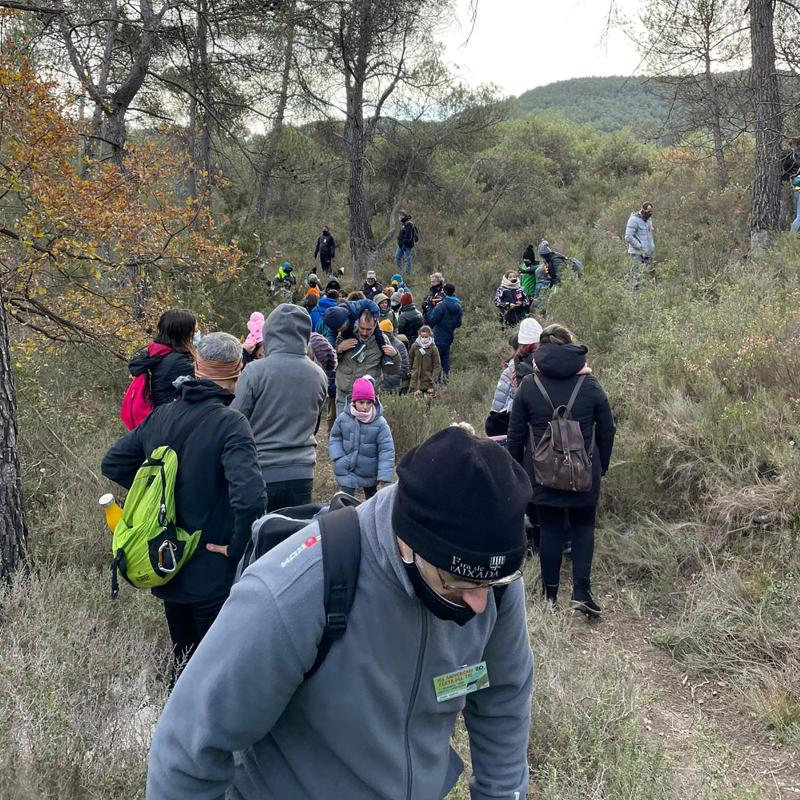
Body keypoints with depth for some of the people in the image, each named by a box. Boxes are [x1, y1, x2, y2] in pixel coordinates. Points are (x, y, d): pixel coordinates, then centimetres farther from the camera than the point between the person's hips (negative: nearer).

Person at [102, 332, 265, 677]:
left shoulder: (160, 416, 0)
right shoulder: (230, 423, -20)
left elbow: (112, 464, 12)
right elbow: (250, 496, -33)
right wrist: (237, 548, -19)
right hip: (213, 574, -6)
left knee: (182, 661, 22)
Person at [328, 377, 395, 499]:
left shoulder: (380, 423, -18)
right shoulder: (343, 418, -12)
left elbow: (386, 451, -18)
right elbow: (334, 438, 3)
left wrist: (384, 478, -21)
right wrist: (338, 458, -12)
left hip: (370, 474, 0)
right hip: (347, 472, 0)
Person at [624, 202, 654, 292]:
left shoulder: (649, 221, 17)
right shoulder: (634, 220, -10)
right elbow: (628, 237, -18)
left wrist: (652, 249, 15)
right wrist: (641, 247, -18)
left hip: (646, 254, 8)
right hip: (637, 254, -8)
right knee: (636, 277, -12)